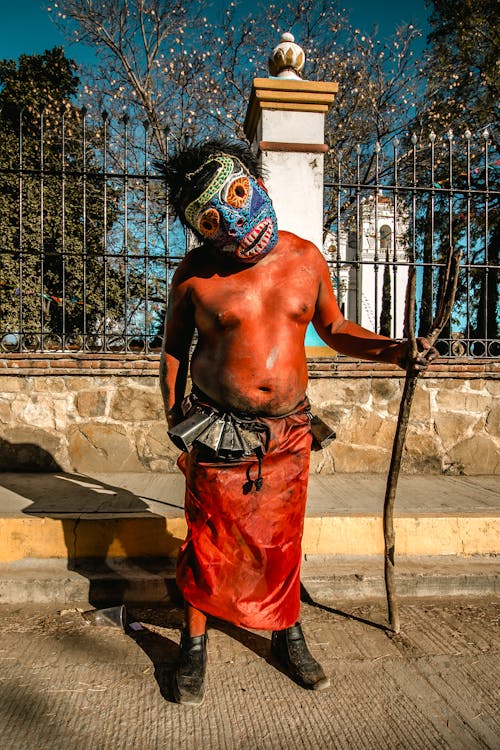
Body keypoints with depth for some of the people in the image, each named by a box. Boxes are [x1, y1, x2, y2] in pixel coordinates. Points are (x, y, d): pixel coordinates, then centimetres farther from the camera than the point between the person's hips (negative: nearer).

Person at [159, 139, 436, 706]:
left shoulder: (305, 258, 0)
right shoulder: (196, 273, -8)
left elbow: (333, 328, 12)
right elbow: (173, 349, 3)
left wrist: (390, 350, -4)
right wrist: (176, 426, 1)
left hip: (288, 435, 3)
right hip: (219, 436, -2)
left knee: (282, 542, 15)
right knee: (210, 544, 8)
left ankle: (287, 634, 40)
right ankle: (194, 644, 32)